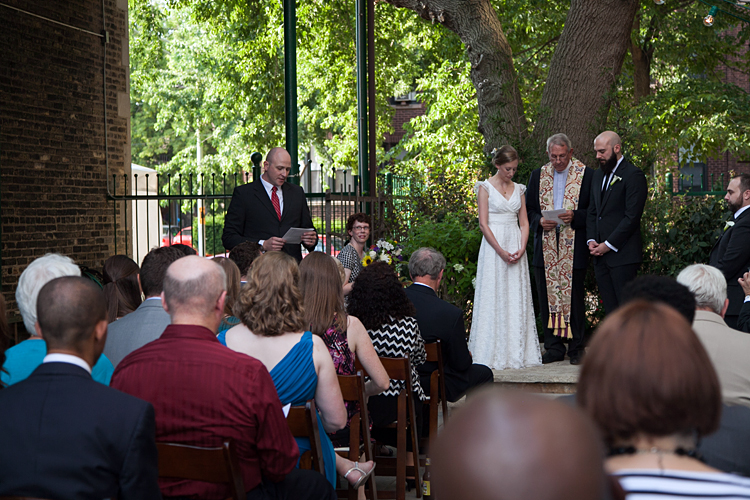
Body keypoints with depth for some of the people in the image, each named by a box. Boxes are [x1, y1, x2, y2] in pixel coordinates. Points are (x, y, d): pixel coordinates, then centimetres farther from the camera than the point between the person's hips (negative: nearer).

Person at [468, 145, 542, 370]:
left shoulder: (519, 189, 12)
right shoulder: (485, 187, -2)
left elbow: (524, 222, 10)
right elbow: (483, 224, -8)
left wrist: (521, 248, -7)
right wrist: (501, 251, -15)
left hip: (516, 247, 5)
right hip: (494, 245, -5)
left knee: (517, 298, 3)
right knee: (494, 297, -5)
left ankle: (517, 352, 7)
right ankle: (493, 354, -2)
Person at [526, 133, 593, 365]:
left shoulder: (586, 175, 0)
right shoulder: (538, 175, 11)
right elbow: (528, 209, 13)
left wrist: (574, 217, -17)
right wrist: (539, 222, -7)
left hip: (573, 248, -3)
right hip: (546, 246, 3)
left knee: (574, 298, 1)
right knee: (547, 299, 5)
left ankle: (576, 348, 10)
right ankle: (554, 347, 14)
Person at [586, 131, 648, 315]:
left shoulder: (633, 175, -8)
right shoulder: (598, 175, 18)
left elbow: (632, 216, -14)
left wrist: (609, 245, -13)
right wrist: (591, 240, 5)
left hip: (622, 255, -7)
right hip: (601, 256, 7)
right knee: (610, 309, 7)